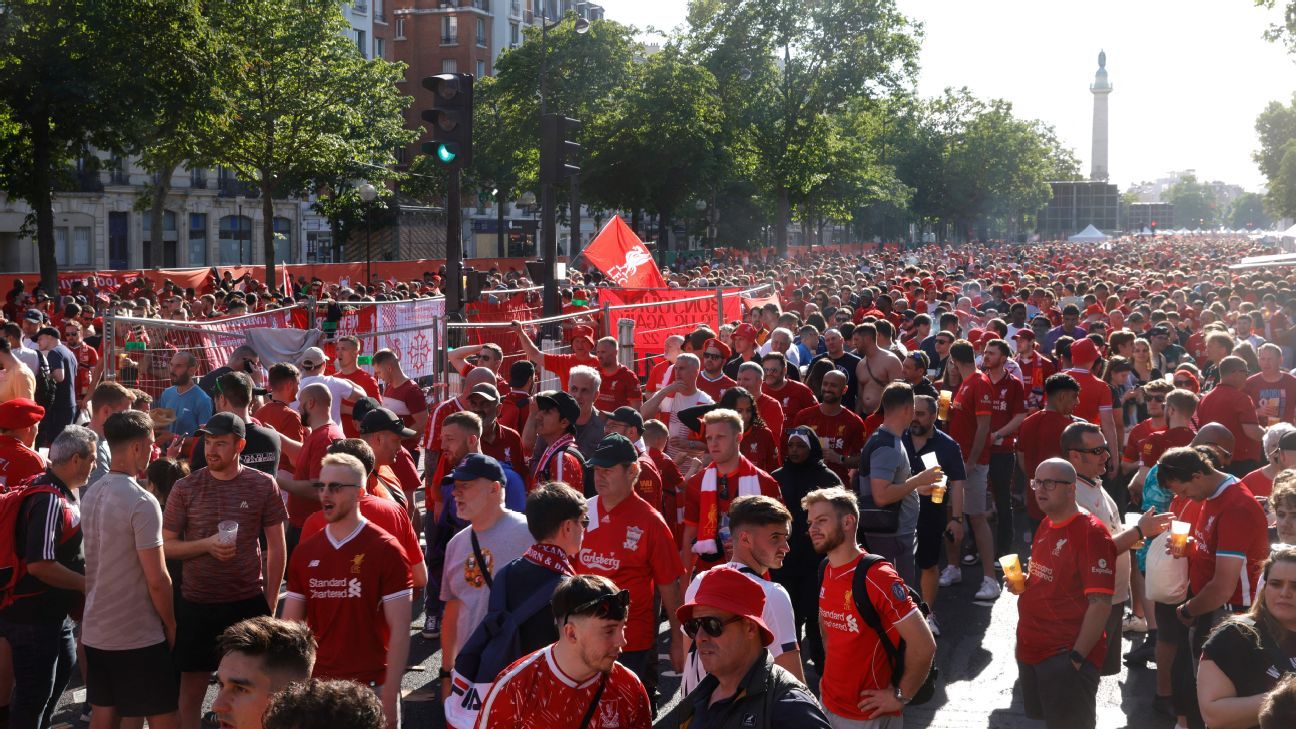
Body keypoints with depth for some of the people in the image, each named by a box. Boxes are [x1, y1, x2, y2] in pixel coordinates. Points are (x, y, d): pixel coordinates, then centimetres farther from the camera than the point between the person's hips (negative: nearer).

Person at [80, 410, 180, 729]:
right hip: (139, 636, -8)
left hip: (95, 631, 8)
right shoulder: (142, 502, -18)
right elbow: (157, 579, -19)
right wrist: (171, 626, -4)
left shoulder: (91, 496, 6)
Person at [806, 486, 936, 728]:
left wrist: (900, 696, -15)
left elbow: (924, 645, -22)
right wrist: (831, 671, 10)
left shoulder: (877, 577, -21)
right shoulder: (826, 572, 1)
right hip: (828, 704, 7)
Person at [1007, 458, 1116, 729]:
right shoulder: (1045, 526, 11)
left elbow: (1101, 604, -20)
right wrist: (1023, 584, 4)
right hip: (1031, 650, 9)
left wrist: (1077, 658, -21)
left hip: (1066, 658, -9)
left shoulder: (1091, 532, -16)